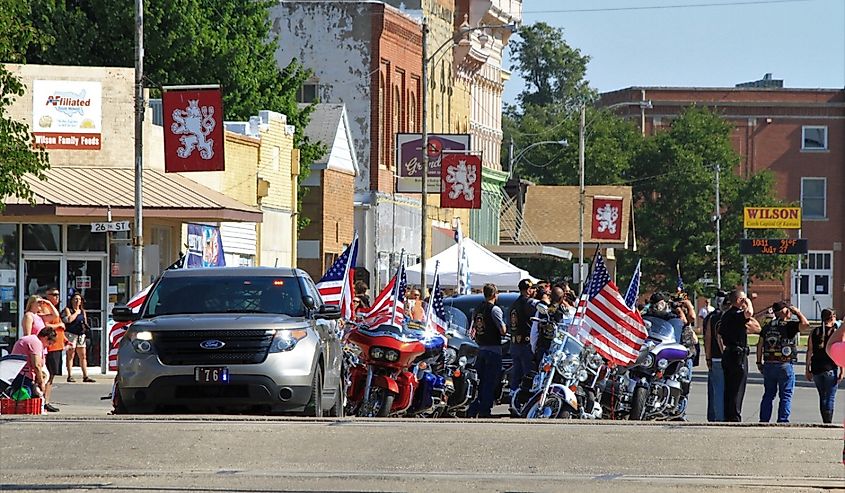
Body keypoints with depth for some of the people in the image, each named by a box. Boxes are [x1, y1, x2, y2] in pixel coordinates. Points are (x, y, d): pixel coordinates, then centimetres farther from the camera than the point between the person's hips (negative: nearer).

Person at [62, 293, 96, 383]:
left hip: (81, 335, 6)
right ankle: (70, 376, -3)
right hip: (71, 334, -6)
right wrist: (76, 313, -6)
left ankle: (85, 376, 4)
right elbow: (69, 319, -17)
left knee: (83, 356, 4)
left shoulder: (83, 311, 18)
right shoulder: (68, 310, 0)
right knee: (71, 355, -4)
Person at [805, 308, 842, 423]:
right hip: (831, 368, -4)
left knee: (822, 397, 16)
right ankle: (828, 422, -11)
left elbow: (809, 352, 6)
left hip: (816, 368, 4)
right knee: (830, 397, -2)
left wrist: (808, 370, 10)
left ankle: (825, 422, 21)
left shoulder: (814, 332, 6)